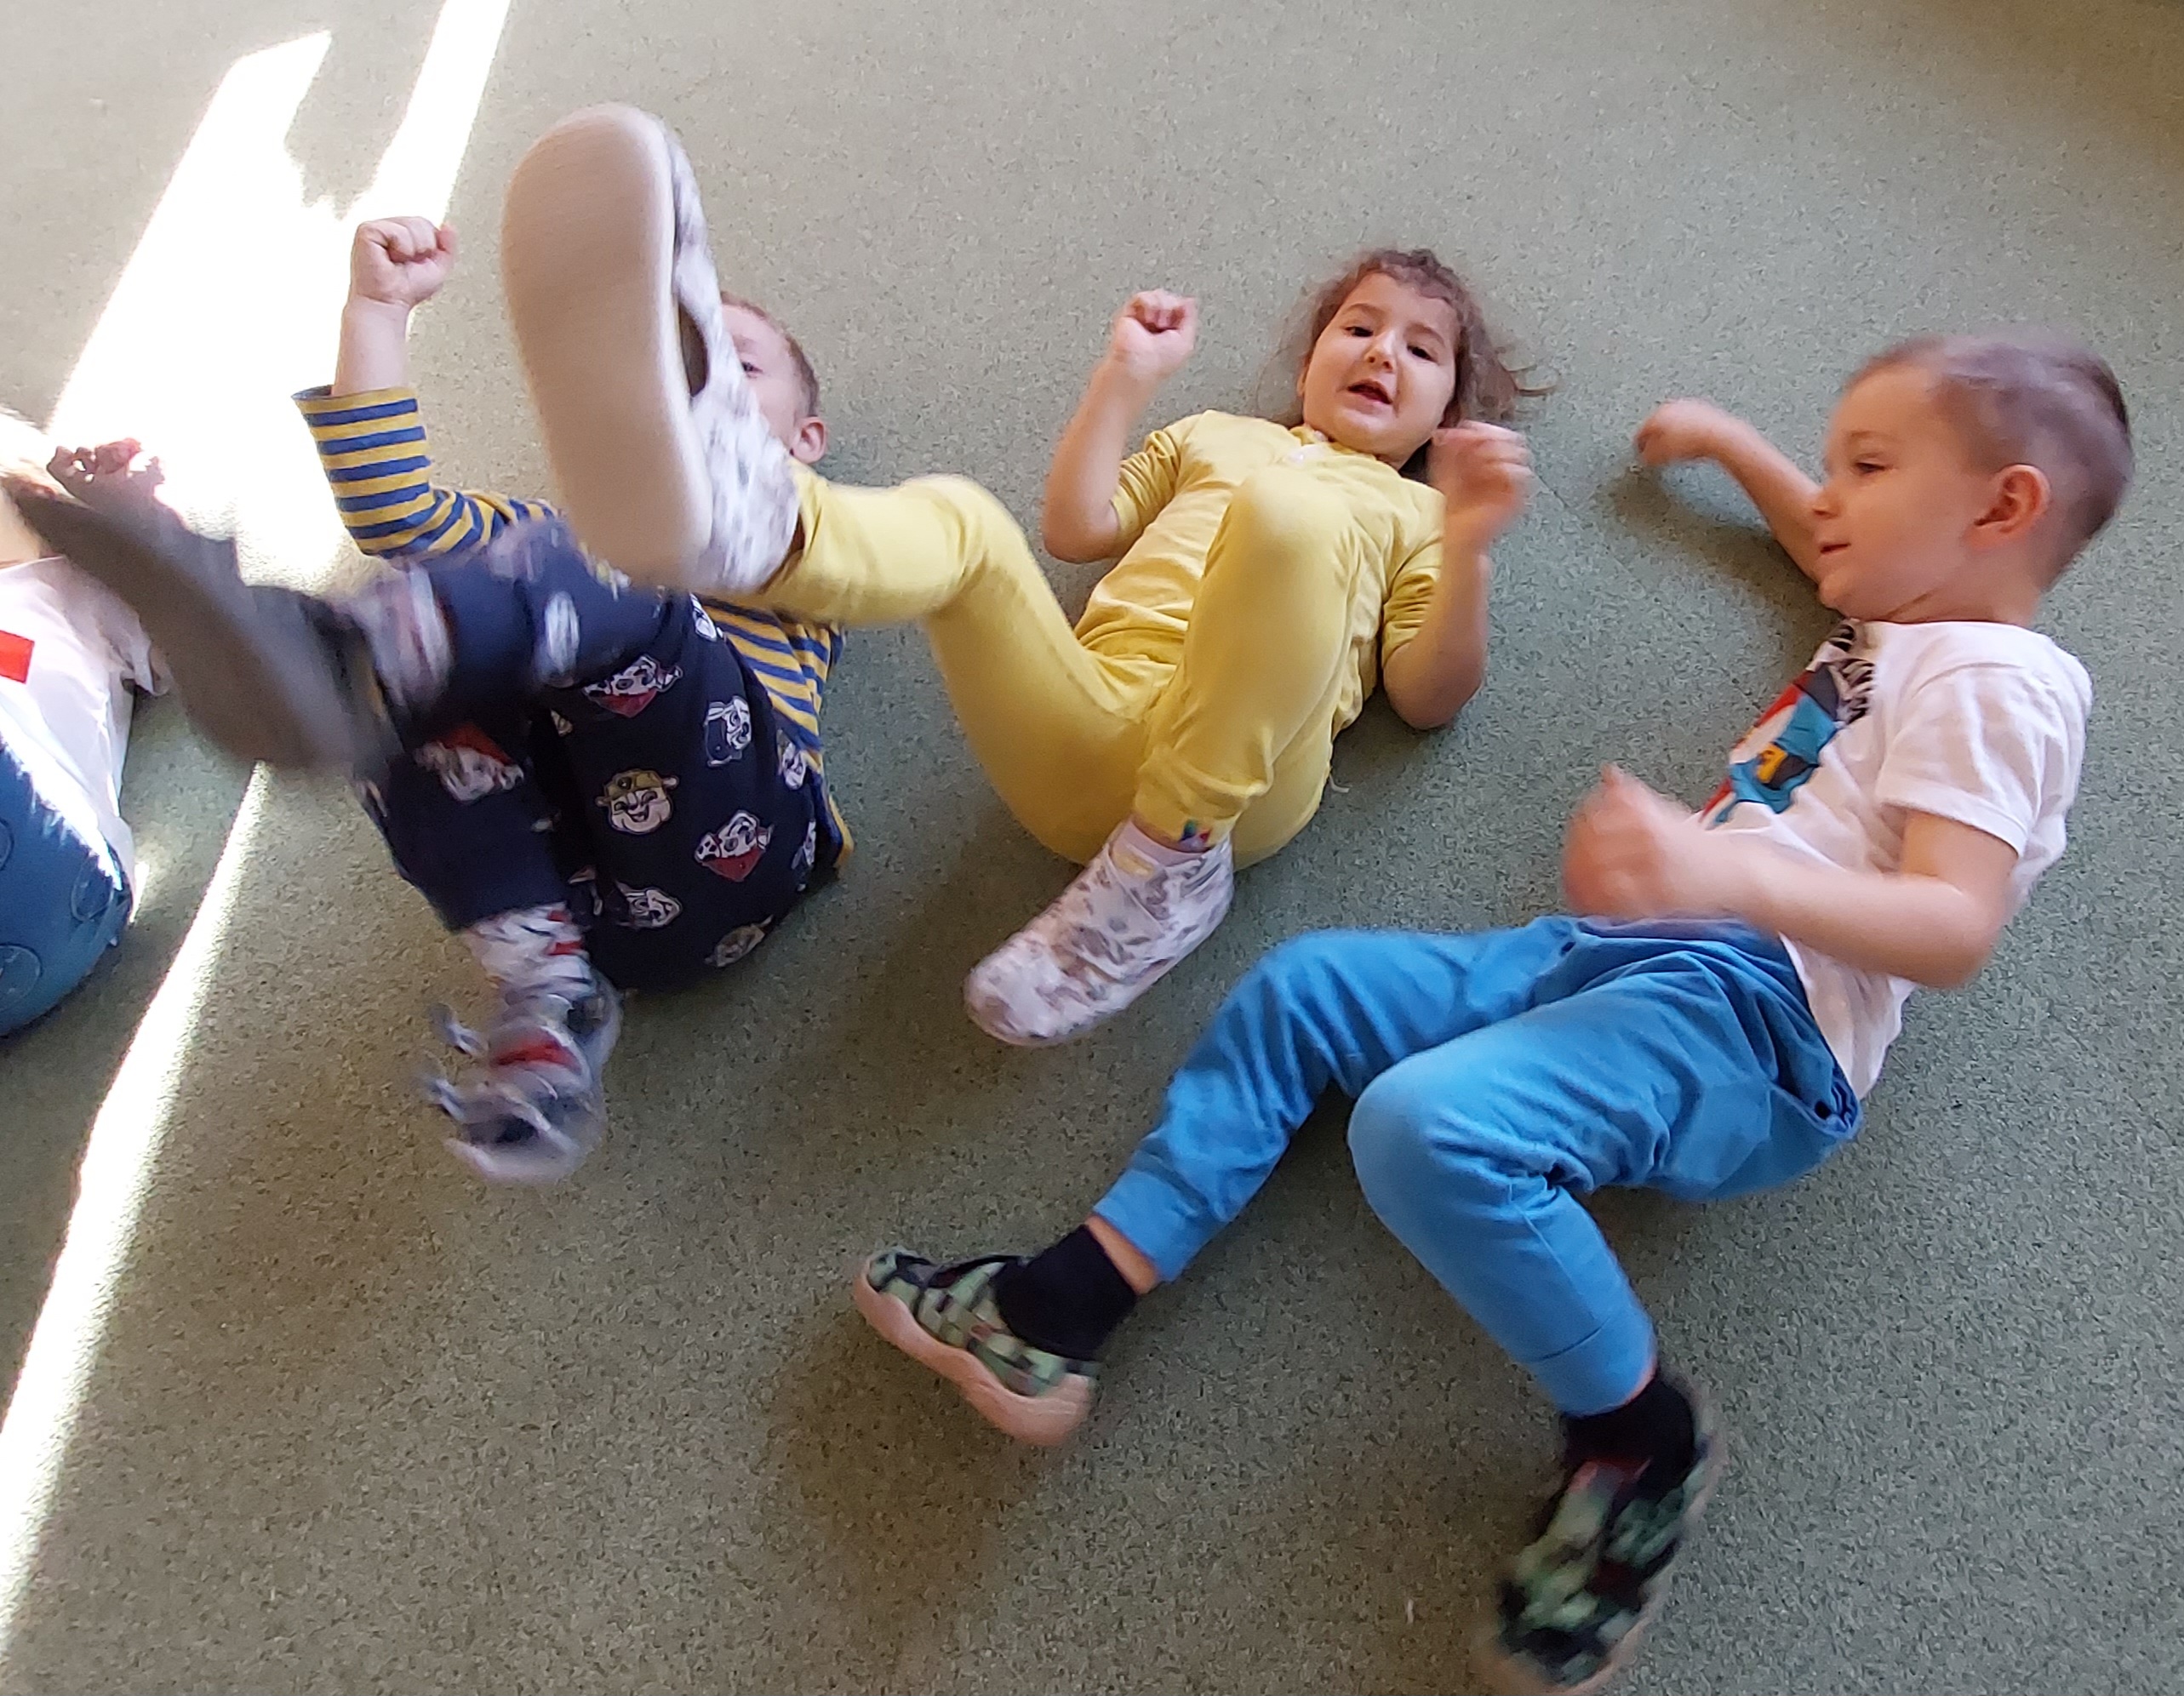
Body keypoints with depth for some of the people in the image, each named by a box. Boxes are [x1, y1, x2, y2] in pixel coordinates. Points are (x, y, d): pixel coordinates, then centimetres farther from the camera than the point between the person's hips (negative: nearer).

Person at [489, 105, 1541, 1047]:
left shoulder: (1410, 514, 26)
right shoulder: (1215, 435, 35)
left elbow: (1428, 697, 12)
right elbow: (1077, 528, 24)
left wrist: (1467, 548, -1)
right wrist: (1127, 378, 20)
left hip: (1239, 772, -2)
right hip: (1084, 740, 3)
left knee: (1287, 508, -30)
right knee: (956, 517, -24)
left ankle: (1170, 856, -25)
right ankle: (744, 517, -59)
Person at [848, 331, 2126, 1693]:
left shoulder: (1997, 681, -3)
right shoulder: (1900, 625, 26)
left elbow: (1953, 930, -19)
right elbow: (1840, 551, 51)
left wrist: (1723, 869, -34)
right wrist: (1731, 443, 55)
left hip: (1749, 1014, -10)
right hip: (1618, 958, 11)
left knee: (1429, 1123, -36)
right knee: (1300, 991, 6)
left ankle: (1643, 1437, -9)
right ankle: (1059, 1319, 0)